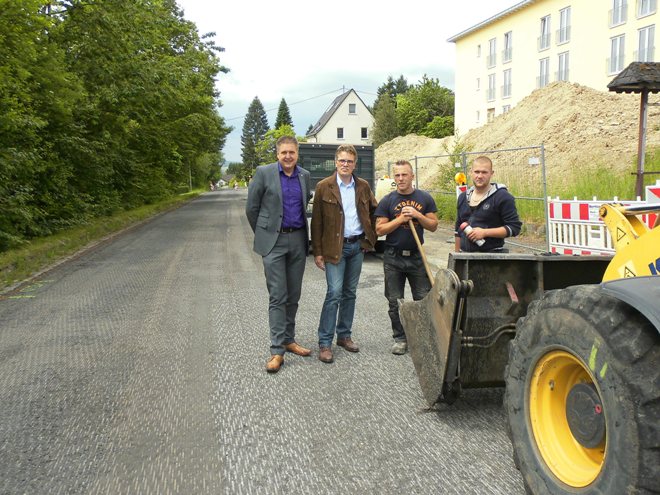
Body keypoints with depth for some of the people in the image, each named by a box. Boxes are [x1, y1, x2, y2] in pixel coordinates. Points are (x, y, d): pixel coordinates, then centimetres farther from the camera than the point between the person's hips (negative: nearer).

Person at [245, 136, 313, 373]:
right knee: (277, 296, -6)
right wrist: (263, 234, 8)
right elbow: (251, 208, 0)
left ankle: (289, 340, 25)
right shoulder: (263, 173, -5)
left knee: (293, 296, 11)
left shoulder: (305, 175, 7)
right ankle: (277, 351, -1)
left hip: (298, 241, 4)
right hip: (274, 242, -4)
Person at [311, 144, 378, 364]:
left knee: (350, 293, 11)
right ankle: (325, 343, -3)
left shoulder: (363, 186, 7)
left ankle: (344, 335, 24)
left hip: (358, 245, 4)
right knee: (334, 293, -10)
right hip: (335, 247, -4)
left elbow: (373, 211, 19)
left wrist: (371, 237, 8)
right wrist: (317, 252, -7)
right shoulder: (324, 187, -4)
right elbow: (316, 221, -4)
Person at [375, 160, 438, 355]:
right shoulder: (387, 201, 0)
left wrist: (418, 215, -13)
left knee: (424, 299, 2)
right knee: (395, 302, 6)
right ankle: (400, 339, 19)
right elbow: (380, 229, -5)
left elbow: (433, 226, 3)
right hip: (393, 258, 0)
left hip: (417, 256, 1)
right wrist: (401, 218, -14)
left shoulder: (425, 198, 4)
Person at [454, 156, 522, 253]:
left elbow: (514, 227, -11)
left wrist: (485, 232, -17)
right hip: (465, 256, 5)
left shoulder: (502, 197, -6)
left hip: (492, 256, -5)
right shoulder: (463, 197, 13)